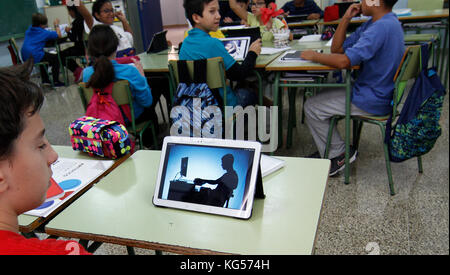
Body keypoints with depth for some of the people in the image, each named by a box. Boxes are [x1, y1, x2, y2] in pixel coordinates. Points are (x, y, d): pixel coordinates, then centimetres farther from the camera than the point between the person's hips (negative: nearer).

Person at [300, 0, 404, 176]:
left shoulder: (382, 27, -24)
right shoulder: (376, 23, 9)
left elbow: (344, 61, -33)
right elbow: (337, 49, 7)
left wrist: (314, 56, -17)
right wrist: (346, 18, -2)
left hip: (373, 101, -10)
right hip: (376, 92, 10)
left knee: (312, 107, -3)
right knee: (320, 96, 18)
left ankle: (340, 155, 9)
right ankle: (327, 151, 22)